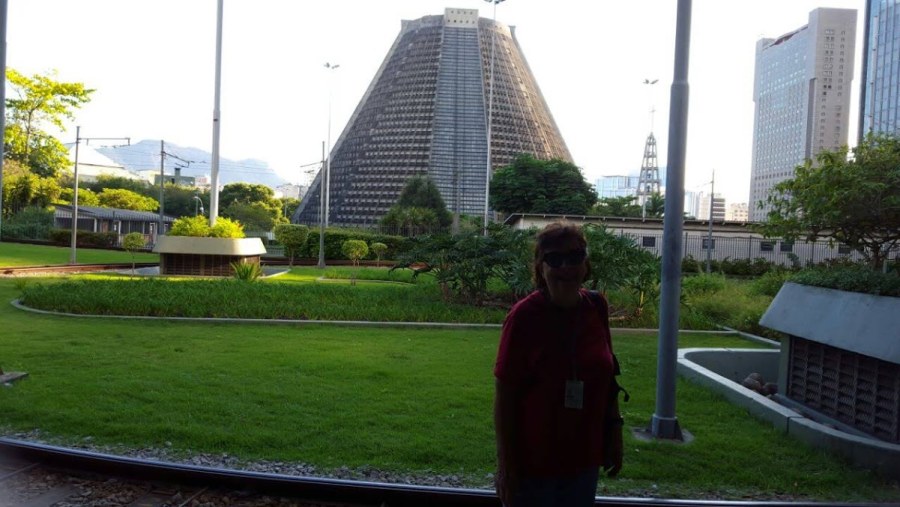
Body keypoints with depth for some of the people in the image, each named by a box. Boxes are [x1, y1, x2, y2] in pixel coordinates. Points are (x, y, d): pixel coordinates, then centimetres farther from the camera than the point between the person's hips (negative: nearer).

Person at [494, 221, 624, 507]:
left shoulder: (596, 309, -4)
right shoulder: (525, 316, -19)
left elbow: (607, 376, 8)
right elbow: (504, 395, -15)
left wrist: (615, 431, 8)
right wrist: (506, 466, -14)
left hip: (584, 461, 5)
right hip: (532, 463, -5)